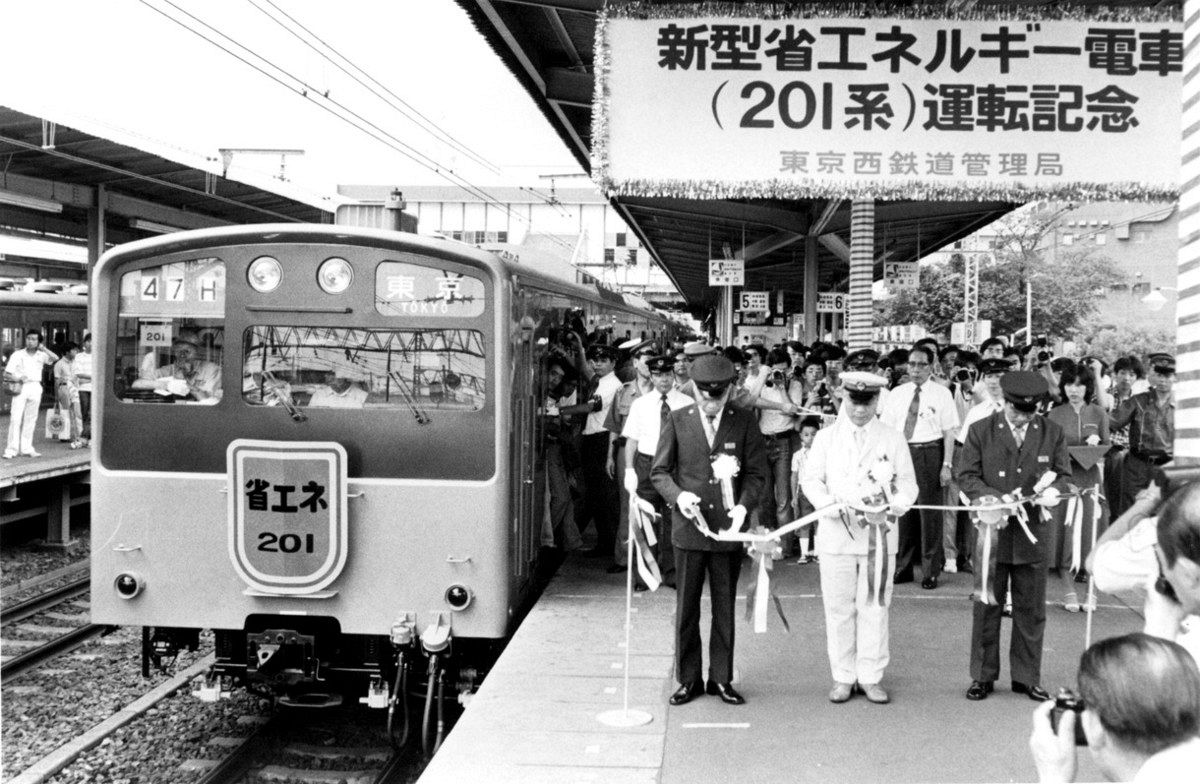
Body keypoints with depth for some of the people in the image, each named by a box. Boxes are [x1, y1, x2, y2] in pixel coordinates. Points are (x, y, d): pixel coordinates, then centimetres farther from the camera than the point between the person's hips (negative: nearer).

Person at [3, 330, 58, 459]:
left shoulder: (41, 355, 7)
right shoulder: (17, 355, 2)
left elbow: (55, 358, -11)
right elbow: (6, 374, 2)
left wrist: (43, 349, -11)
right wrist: (17, 379, -15)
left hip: (35, 387, 2)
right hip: (20, 388, -2)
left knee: (30, 419, 6)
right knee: (15, 418, -7)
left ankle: (26, 448, 12)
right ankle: (11, 449, -6)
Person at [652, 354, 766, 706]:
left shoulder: (744, 421, 1)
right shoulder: (677, 421, 1)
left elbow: (757, 472, 3)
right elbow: (659, 471, 4)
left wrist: (743, 506, -14)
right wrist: (678, 495, -16)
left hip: (728, 527, 0)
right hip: (688, 526, 0)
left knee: (725, 608, 9)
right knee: (686, 608, 6)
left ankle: (721, 678, 21)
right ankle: (689, 679, 17)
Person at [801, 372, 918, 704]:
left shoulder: (893, 440, 6)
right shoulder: (826, 437, 7)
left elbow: (907, 485, 5)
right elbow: (811, 479, 3)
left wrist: (893, 507, -15)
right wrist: (830, 504, -16)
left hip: (879, 535, 0)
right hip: (836, 535, 0)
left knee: (874, 607, 2)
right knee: (839, 609, 3)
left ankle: (871, 676, 12)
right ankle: (843, 677, 13)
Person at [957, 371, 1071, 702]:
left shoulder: (1052, 433, 5)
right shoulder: (980, 431, -1)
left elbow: (1063, 474, 10)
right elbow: (966, 475, -1)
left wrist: (1053, 491, -13)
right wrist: (992, 497, -17)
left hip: (1032, 532, 2)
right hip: (992, 529, -1)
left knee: (1031, 610, 7)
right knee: (986, 606, 5)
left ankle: (1026, 677, 19)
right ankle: (983, 676, 16)